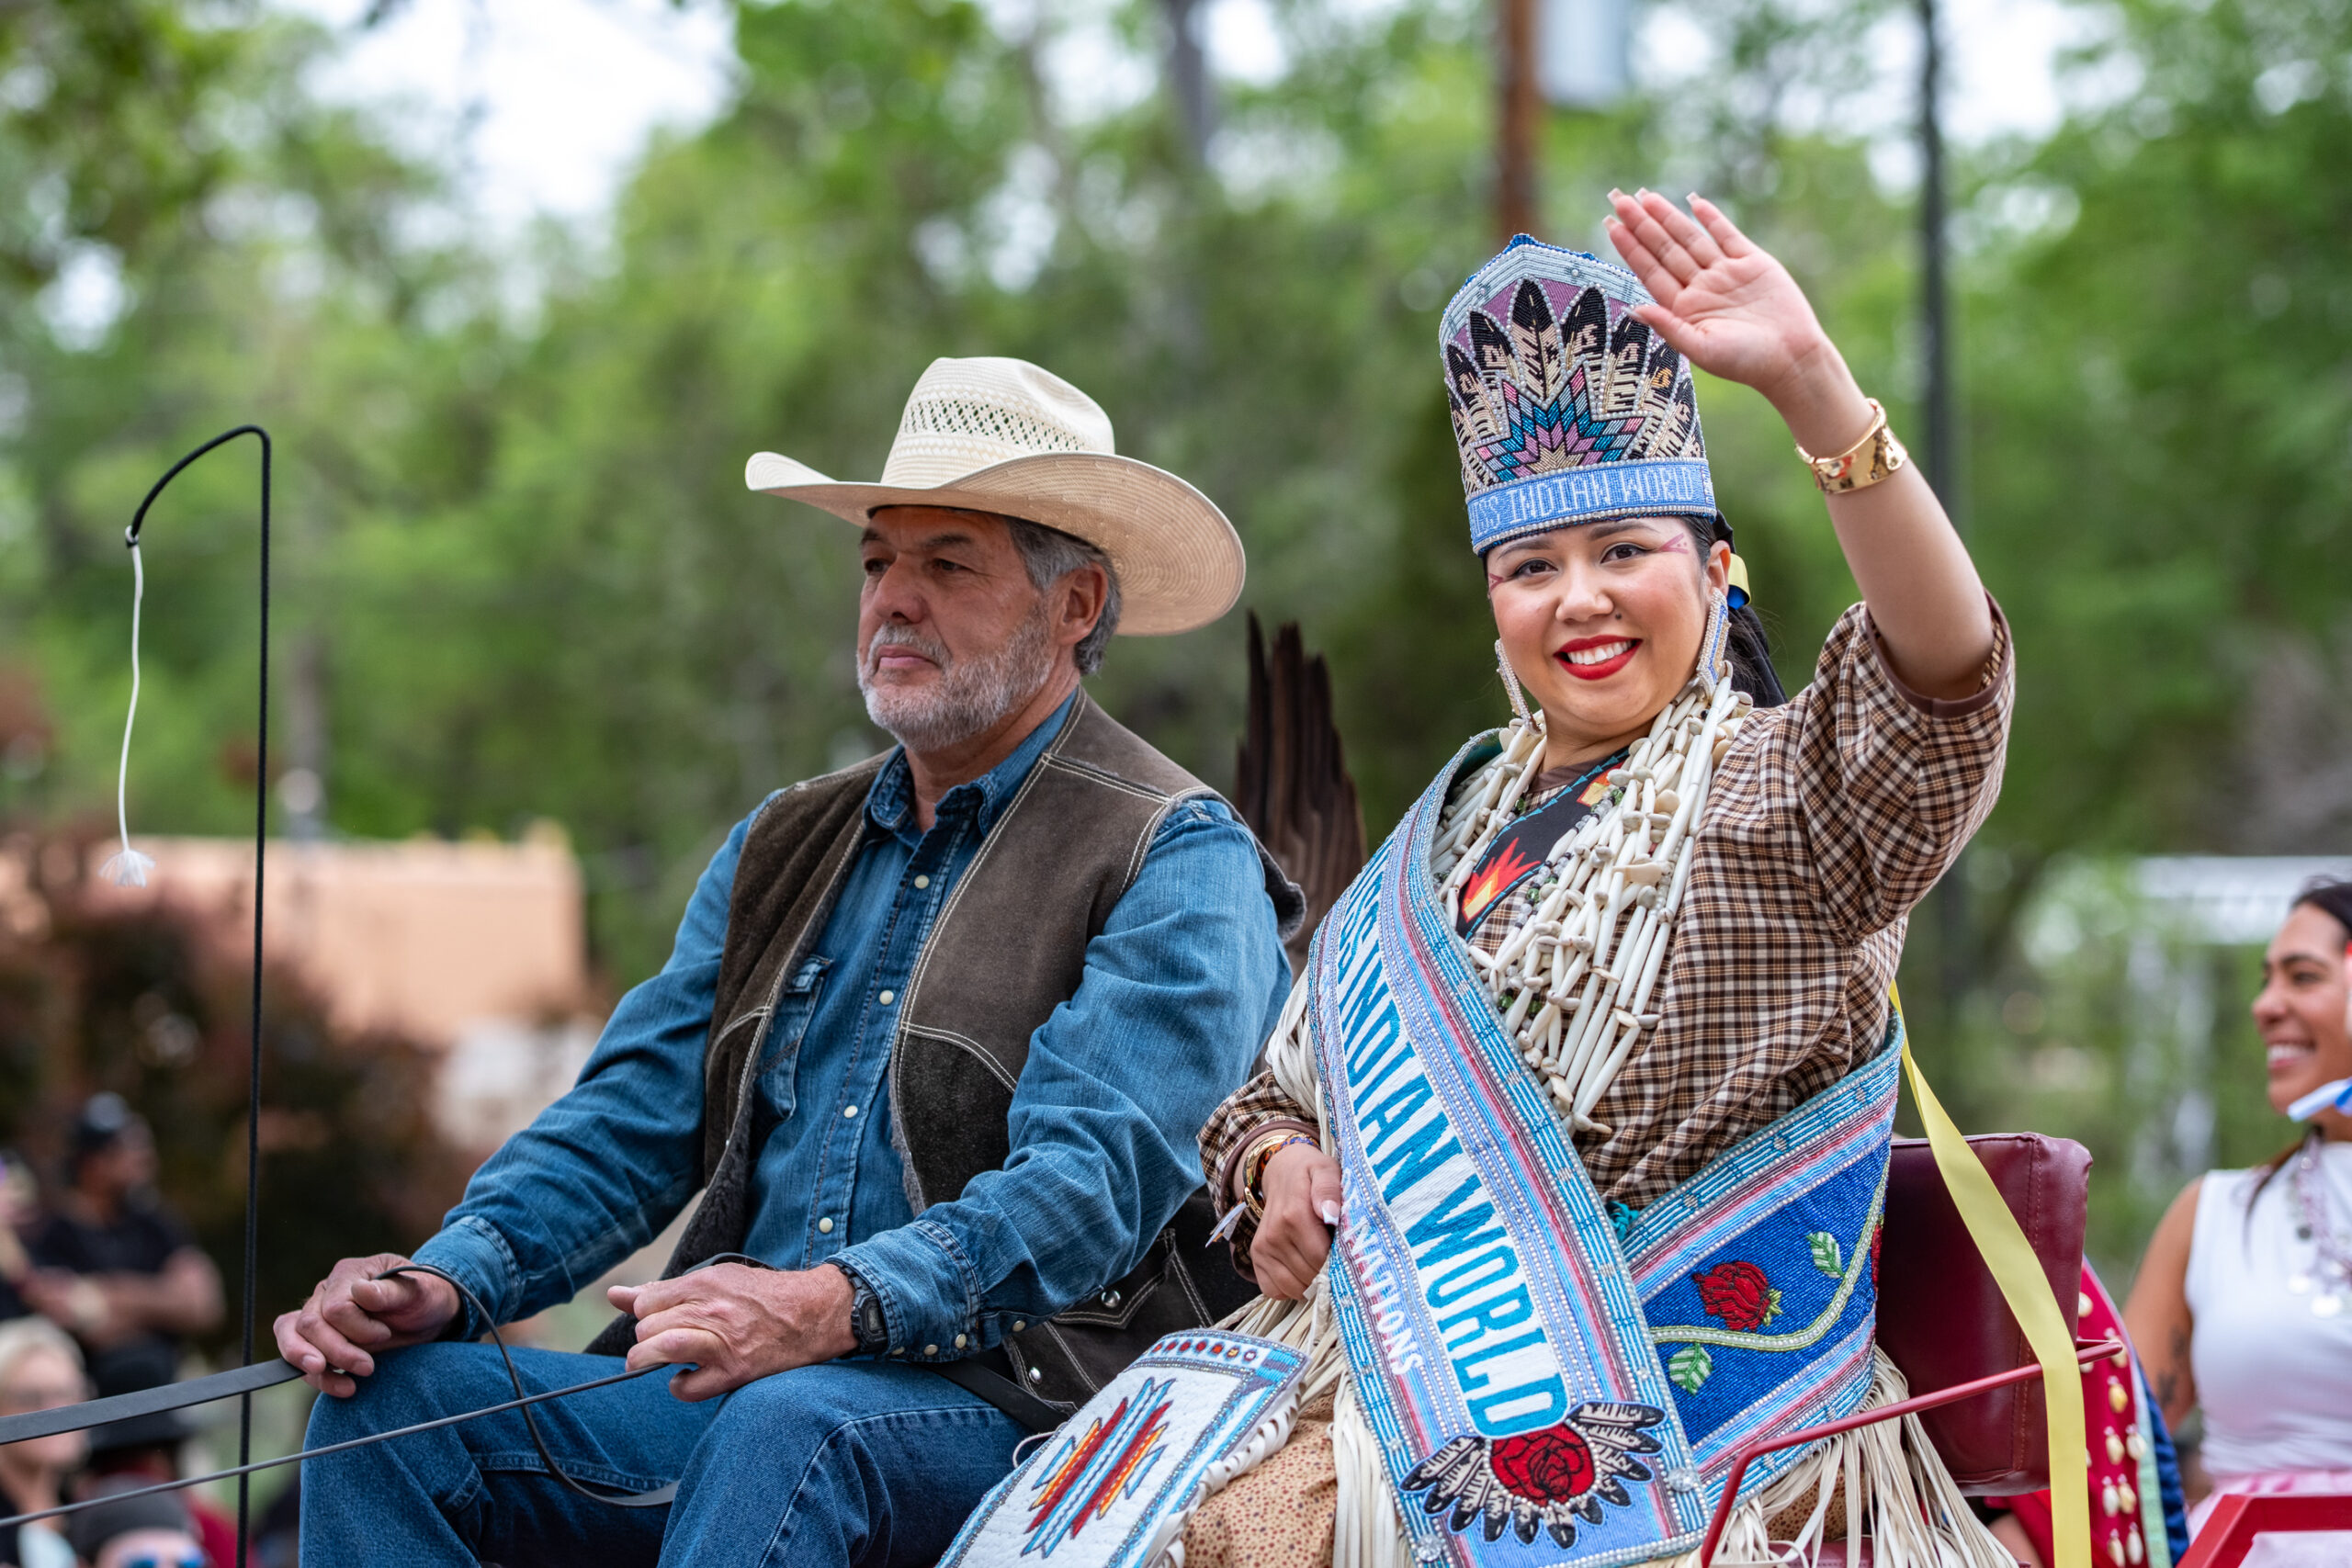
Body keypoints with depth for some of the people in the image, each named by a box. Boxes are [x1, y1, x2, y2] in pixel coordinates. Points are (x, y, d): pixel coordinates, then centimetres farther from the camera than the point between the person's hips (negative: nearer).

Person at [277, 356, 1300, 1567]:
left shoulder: (1177, 864, -2)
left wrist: (835, 1307, -33)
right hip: (735, 1387, 7)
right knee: (396, 1395, -14)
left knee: (780, 1432, -37)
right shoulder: (784, 848, 21)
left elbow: (1093, 1179, -16)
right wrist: (452, 1274, -6)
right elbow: (634, 1120, 15)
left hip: (1013, 1409, -6)